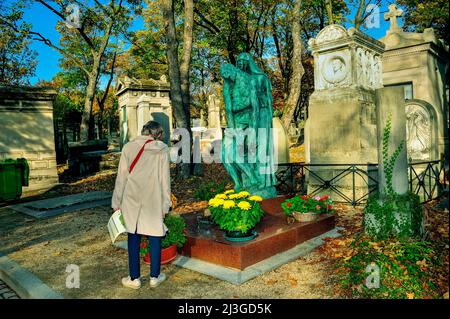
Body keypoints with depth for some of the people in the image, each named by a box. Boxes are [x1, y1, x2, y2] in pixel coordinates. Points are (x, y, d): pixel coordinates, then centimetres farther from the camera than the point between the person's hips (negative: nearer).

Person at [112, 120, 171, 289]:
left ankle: (134, 278, 20)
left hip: (132, 199, 1)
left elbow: (121, 177, 0)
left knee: (133, 238, 11)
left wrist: (117, 202, 8)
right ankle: (154, 276, 22)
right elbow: (165, 179, -3)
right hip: (153, 200, -1)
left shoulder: (128, 147, -1)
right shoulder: (162, 149, -4)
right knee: (155, 237, 11)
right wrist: (165, 204, 3)